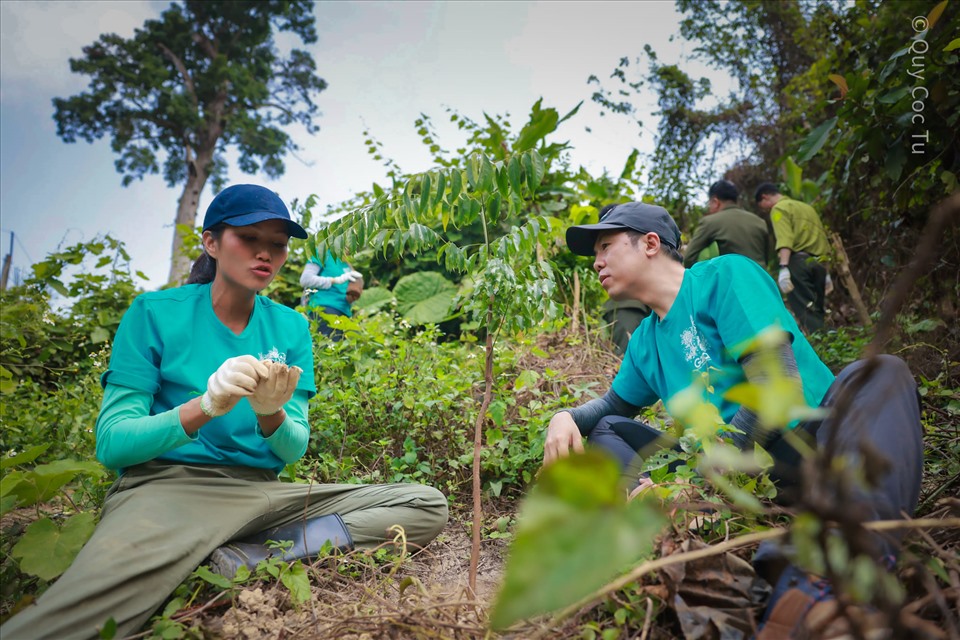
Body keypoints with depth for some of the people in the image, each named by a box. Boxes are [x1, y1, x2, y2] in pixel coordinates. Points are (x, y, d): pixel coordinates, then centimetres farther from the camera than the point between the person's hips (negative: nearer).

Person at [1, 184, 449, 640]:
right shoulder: (155, 313, 1)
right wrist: (204, 407, -24)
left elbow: (294, 450, 6)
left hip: (260, 490, 8)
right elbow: (111, 443, -6)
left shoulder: (290, 328, 10)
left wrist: (271, 415, -18)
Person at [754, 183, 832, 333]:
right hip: (820, 263, 8)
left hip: (799, 261, -8)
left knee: (803, 309, -12)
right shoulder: (806, 207, 29)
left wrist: (783, 267, -26)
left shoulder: (779, 208, 3)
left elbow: (784, 239, -15)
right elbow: (822, 236, 29)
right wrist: (826, 273, 32)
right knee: (816, 310, 10)